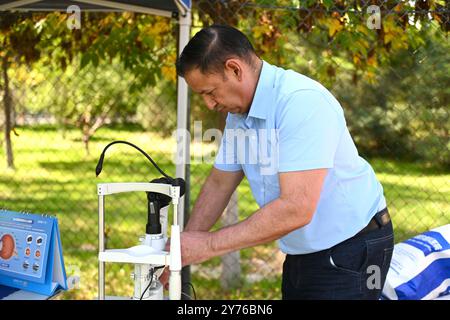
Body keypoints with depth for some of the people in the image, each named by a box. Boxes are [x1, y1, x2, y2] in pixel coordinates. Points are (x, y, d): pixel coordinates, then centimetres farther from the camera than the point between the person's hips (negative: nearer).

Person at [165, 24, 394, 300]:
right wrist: (182, 250, 2)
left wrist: (209, 245, -26)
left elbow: (296, 209, -32)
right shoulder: (239, 111, 3)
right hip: (302, 253, 8)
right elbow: (218, 184, 13)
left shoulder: (303, 101, -26)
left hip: (351, 249, -8)